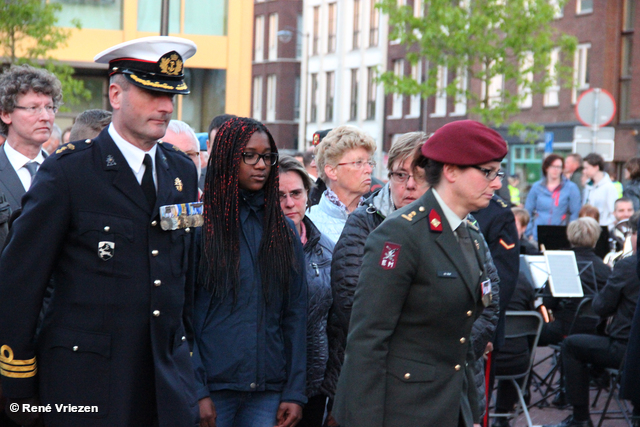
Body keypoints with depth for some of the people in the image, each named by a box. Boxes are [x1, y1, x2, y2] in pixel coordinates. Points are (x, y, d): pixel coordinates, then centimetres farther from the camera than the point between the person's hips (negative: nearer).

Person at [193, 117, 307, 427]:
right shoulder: (199, 224, -1)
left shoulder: (284, 230, 11)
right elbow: (184, 314, -3)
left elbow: (295, 314, 9)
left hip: (267, 391, 3)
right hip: (213, 387, -3)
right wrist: (196, 392, -11)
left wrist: (295, 392, 2)